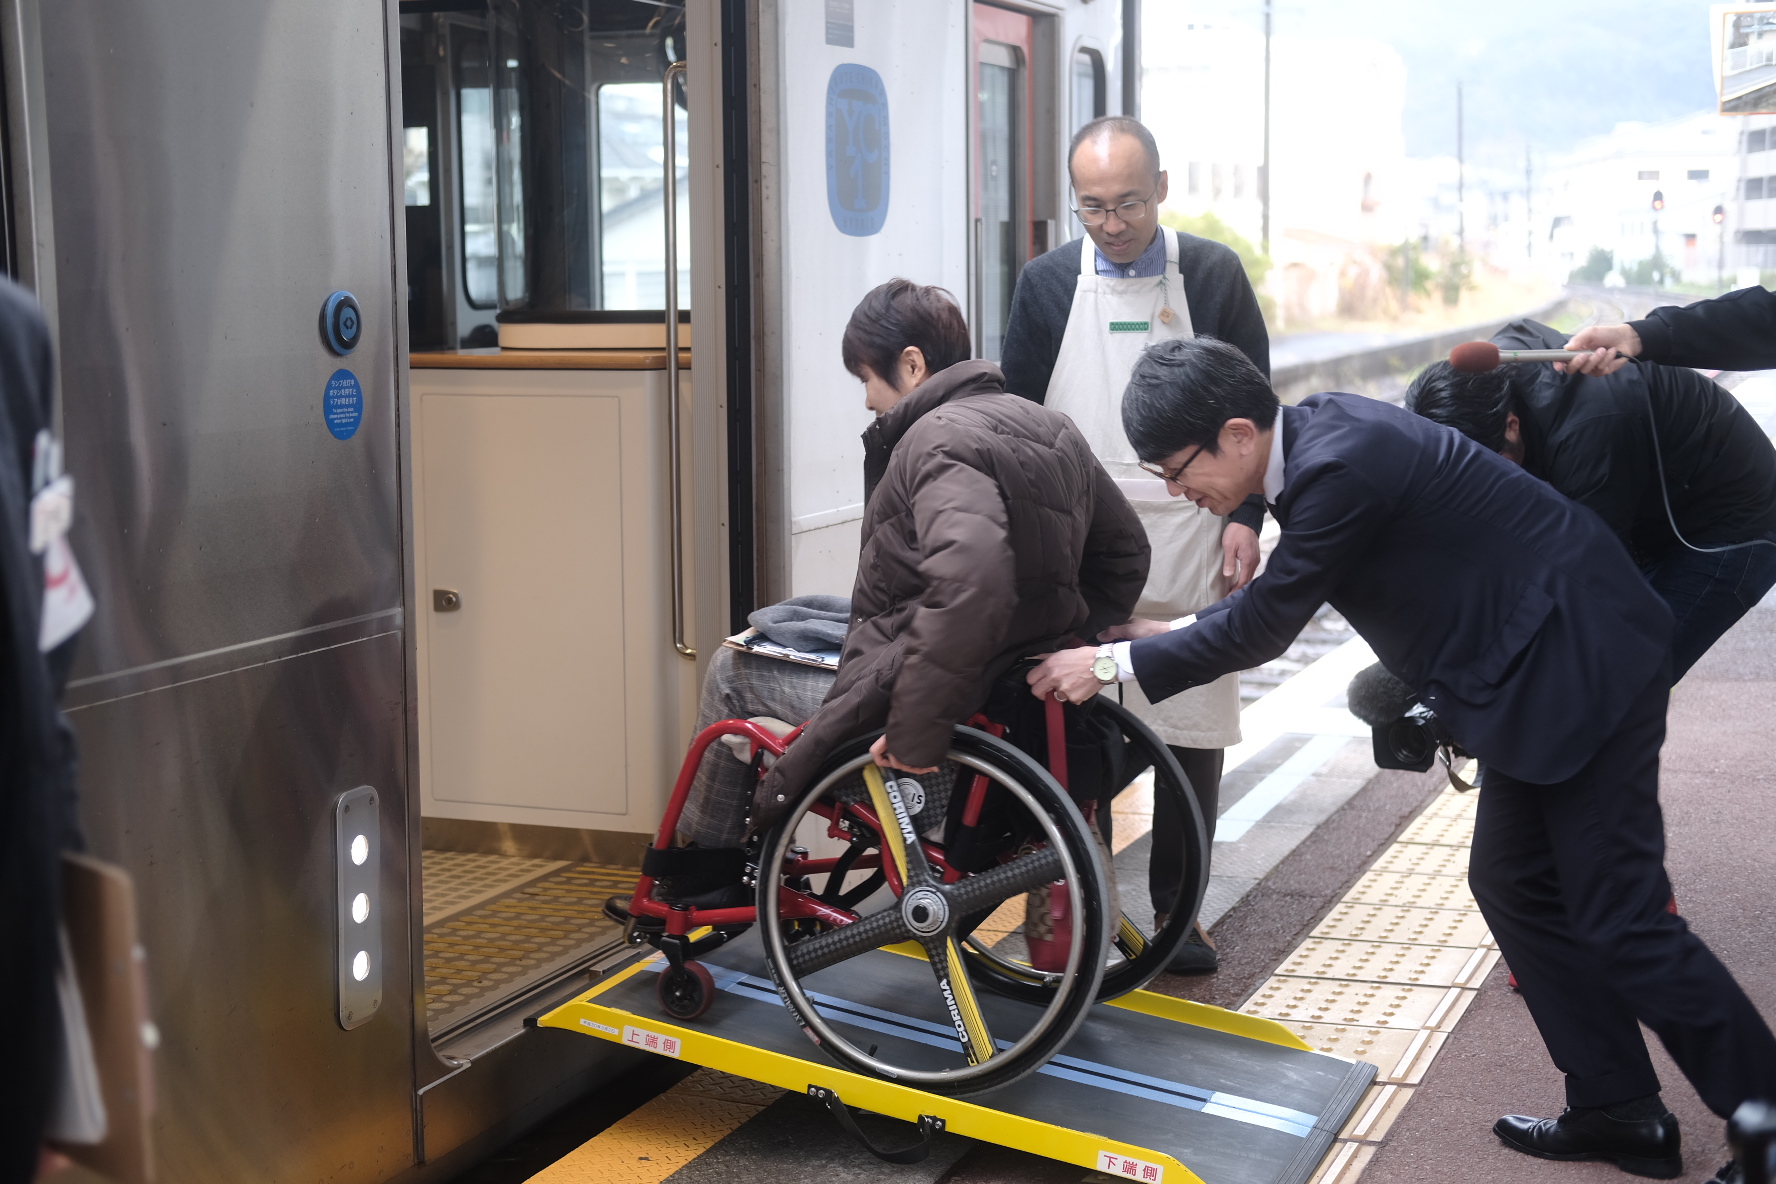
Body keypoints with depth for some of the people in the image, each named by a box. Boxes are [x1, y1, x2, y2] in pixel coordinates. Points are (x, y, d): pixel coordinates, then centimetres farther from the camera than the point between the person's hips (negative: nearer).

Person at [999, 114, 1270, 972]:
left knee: (1192, 732, 2)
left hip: (1189, 544, 0)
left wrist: (1244, 517, 0)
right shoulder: (1046, 284, 6)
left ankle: (1176, 910, 15)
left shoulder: (1213, 275, 5)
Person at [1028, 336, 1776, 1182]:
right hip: (1531, 666, 10)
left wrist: (1118, 663, -11)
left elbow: (1264, 626, -19)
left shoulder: (1343, 464, -27)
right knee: (1513, 884, 14)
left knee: (1619, 919, -5)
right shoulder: (1315, 432, 2)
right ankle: (1619, 1111, 24)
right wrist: (1175, 639, 13)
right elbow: (1279, 599, 16)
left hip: (1582, 661, -10)